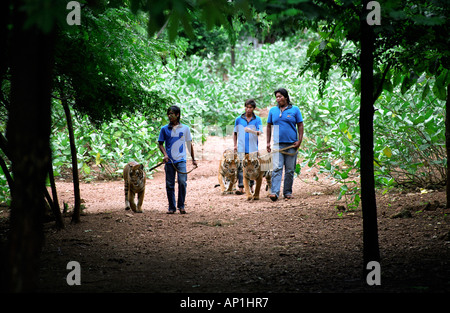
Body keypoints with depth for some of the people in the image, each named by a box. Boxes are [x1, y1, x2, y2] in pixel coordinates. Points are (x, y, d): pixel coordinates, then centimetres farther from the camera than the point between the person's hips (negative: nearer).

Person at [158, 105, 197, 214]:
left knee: (182, 182, -13)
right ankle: (171, 207, 11)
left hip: (181, 160, -1)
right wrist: (165, 155, -10)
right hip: (169, 160, 1)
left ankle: (181, 206, -2)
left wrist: (193, 159, 15)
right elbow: (161, 144, 8)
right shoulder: (164, 129, 5)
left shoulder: (185, 128, 6)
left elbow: (189, 144, 14)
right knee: (169, 185, 2)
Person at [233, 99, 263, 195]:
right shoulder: (238, 119, 8)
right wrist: (235, 145, 7)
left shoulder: (257, 119, 4)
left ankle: (251, 186, 16)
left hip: (253, 148, 0)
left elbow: (260, 132, -8)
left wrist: (251, 131, -26)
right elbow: (235, 133, 16)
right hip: (241, 148, 0)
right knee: (240, 167, -8)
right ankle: (241, 187, -9)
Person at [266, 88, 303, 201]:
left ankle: (288, 192, 15)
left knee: (290, 170, 5)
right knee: (277, 168, -12)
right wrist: (268, 142, 8)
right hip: (278, 144, 0)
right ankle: (274, 192, -20)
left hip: (292, 145, 0)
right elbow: (269, 126, 14)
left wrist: (299, 141, -5)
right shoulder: (273, 110, 10)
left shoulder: (295, 110, 4)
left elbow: (300, 125, 4)